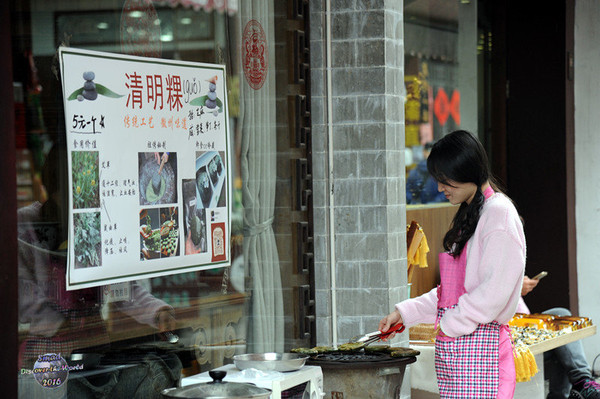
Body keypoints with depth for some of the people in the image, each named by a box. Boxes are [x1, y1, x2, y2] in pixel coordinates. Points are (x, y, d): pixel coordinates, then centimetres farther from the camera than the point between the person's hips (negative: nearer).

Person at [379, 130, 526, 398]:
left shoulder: (499, 213, -9)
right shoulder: (467, 217, 21)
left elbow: (495, 290, -17)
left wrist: (452, 323, -11)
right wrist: (405, 312, 21)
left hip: (479, 348, -8)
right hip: (451, 346, 9)